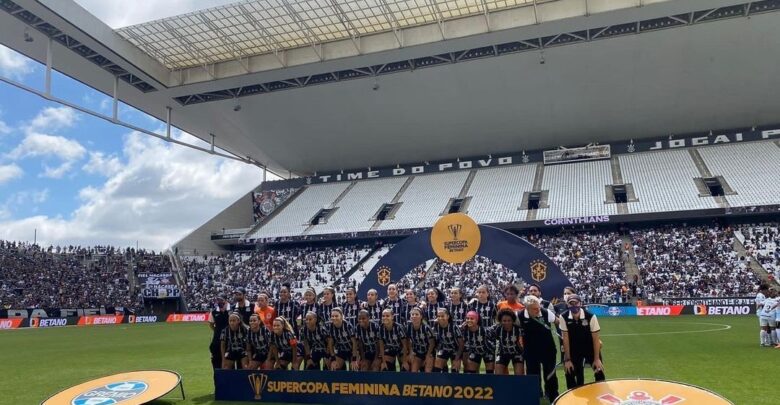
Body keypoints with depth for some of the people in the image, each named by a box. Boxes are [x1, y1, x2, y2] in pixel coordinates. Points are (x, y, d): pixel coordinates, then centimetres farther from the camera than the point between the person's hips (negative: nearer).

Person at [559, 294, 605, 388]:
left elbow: (595, 338, -13)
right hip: (574, 349, 1)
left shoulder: (590, 317, -21)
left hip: (591, 348, -1)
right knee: (570, 375, 0)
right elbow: (566, 338, -11)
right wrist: (567, 359, -9)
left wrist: (597, 359, -11)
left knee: (599, 374, -3)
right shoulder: (564, 317, -17)